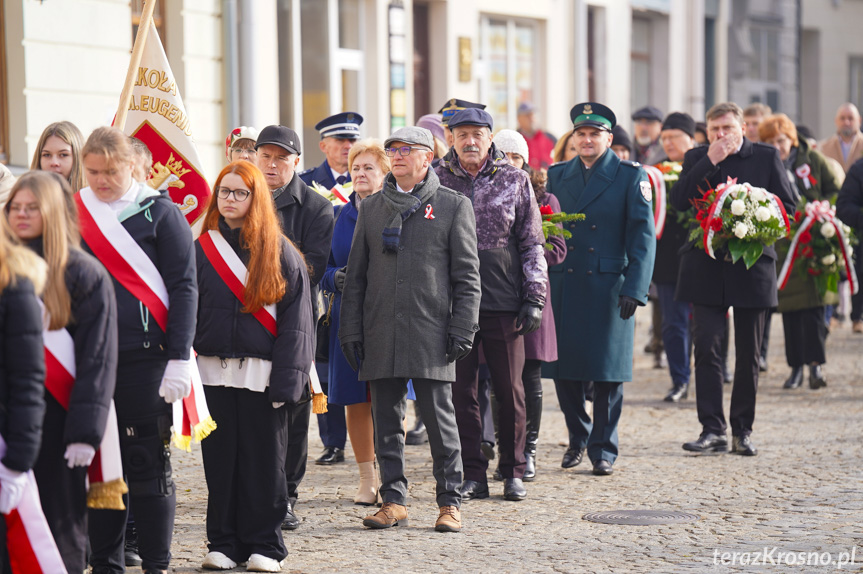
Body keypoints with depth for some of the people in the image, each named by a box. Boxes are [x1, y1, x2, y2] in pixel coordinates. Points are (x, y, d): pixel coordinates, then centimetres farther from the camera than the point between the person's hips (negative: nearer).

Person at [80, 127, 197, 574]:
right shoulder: (71, 213, 9)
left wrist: (179, 359, -10)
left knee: (149, 463, 0)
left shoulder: (160, 213, -2)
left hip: (145, 359, -4)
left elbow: (183, 288, -4)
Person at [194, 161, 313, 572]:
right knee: (219, 460, 5)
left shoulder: (280, 253, 2)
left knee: (263, 459, 1)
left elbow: (295, 319, -1)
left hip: (261, 373, -2)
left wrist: (286, 379, -9)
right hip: (213, 372, 2)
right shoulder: (201, 250, 8)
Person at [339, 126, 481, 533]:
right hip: (381, 333, 3)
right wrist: (350, 330, 7)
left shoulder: (454, 206, 5)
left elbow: (466, 275, 2)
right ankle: (393, 500, 12)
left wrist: (462, 329, -6)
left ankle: (450, 502, 7)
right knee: (386, 419, 5)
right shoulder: (371, 208, 14)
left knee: (439, 418, -1)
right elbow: (356, 274, 14)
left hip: (431, 331, -3)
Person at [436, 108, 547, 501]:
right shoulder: (437, 181, 5)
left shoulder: (515, 181, 4)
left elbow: (532, 244, 6)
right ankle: (472, 475, 10)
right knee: (460, 391, 3)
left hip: (503, 302, 0)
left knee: (510, 390, 5)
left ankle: (513, 472, 16)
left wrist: (534, 298, 0)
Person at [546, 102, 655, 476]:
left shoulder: (631, 177, 1)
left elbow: (643, 236, -4)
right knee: (563, 367, 6)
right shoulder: (557, 176, 12)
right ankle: (578, 436, 25)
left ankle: (603, 448, 11)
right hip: (564, 287, 3)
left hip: (609, 287, -3)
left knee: (608, 372, 0)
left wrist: (634, 289, -13)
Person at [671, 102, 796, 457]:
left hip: (752, 265, 0)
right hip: (707, 267, 0)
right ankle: (713, 430, -4)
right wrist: (710, 161, -14)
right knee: (706, 347, -7)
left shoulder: (766, 157, 4)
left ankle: (743, 429, 17)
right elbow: (678, 201, -9)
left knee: (748, 354, 6)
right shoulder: (696, 158, 5)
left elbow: (787, 205, 4)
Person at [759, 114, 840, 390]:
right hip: (780, 244, 1)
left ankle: (815, 363, -9)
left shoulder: (812, 159, 2)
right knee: (789, 307, 3)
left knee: (813, 303, -10)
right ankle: (796, 367, 11)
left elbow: (834, 192, 8)